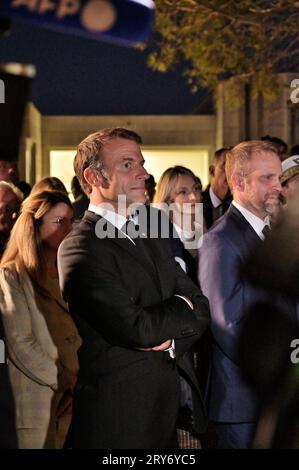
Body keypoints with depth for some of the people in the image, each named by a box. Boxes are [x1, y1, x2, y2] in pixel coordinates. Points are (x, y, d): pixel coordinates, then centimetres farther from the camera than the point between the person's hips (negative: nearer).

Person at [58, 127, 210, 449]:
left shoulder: (150, 235, 14)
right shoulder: (80, 248, -15)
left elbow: (199, 305, 11)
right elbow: (136, 328, -23)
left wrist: (170, 337, -10)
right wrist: (180, 308, -4)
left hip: (167, 405, 8)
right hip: (118, 416, -8)